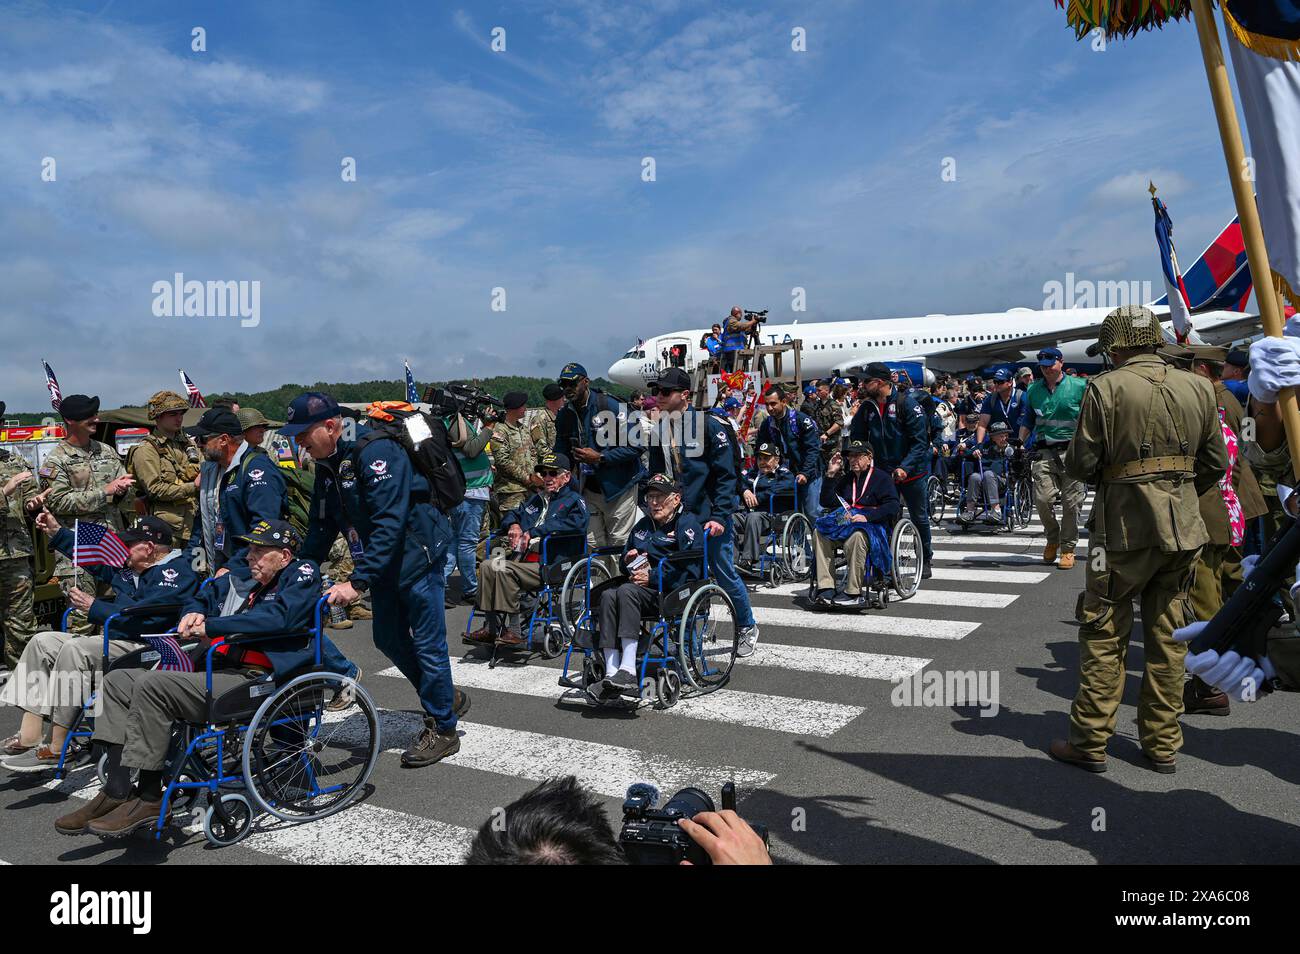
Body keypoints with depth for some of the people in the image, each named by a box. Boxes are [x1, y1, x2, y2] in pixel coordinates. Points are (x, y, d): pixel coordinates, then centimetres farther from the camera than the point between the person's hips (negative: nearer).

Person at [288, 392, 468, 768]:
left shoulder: (375, 452, -25)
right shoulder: (327, 465, 5)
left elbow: (389, 523, -30)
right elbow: (321, 526, 13)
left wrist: (357, 582, -33)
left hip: (417, 553, -9)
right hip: (384, 561, 9)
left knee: (427, 643, -1)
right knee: (389, 639, 14)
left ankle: (443, 730, 14)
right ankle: (448, 698, 33)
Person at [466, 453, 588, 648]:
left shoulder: (574, 500, 5)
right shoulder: (536, 499, 29)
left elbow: (573, 524, -15)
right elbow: (512, 515, 36)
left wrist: (533, 532, -18)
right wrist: (514, 525, 8)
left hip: (549, 565, -7)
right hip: (522, 557, 7)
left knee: (503, 569, -28)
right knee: (487, 565, -17)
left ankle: (513, 631, -23)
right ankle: (490, 628, -15)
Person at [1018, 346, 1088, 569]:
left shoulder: (1079, 386, 4)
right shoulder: (1033, 390, 14)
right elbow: (1027, 421, 19)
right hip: (1044, 452, 2)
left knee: (1071, 502, 0)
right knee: (1042, 499, -9)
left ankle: (1068, 548, 12)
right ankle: (1052, 538, 16)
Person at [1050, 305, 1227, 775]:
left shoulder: (1105, 388, -10)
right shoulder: (1199, 388, 5)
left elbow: (1081, 463, -11)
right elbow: (1216, 463, 9)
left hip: (1124, 529, -5)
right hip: (1184, 529, 5)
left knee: (1104, 636, 4)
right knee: (1167, 638, 13)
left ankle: (1090, 742, 10)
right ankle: (1163, 744, 22)